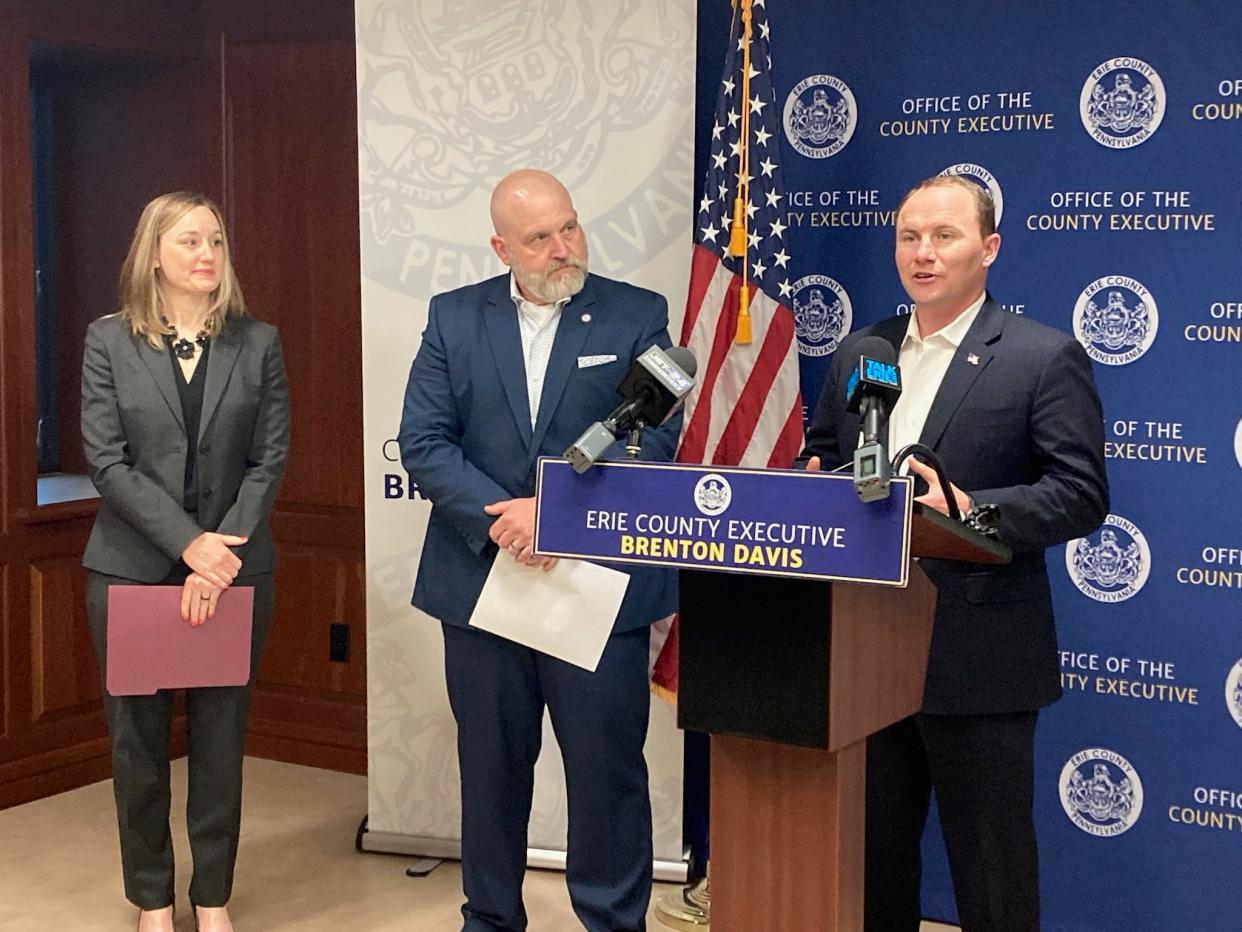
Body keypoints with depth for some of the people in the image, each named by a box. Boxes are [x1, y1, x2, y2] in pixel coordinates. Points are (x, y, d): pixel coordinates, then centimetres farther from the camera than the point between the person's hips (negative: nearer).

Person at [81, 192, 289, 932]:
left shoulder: (258, 343, 4)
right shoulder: (110, 341, 1)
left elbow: (271, 460, 0)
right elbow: (106, 460, -6)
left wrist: (222, 552, -12)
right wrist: (188, 542, -15)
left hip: (234, 568, 1)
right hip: (132, 568, 0)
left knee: (222, 742, 6)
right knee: (139, 741, 7)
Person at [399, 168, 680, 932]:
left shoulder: (638, 316, 1)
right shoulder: (455, 318, 6)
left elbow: (653, 440, -7)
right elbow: (424, 442, -2)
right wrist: (498, 519, -16)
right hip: (484, 578, 2)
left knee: (608, 769, 4)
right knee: (491, 767, 14)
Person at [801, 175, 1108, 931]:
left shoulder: (1045, 358, -6)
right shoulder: (858, 353, 12)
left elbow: (1082, 497, -11)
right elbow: (824, 458, 17)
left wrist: (971, 506, -24)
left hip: (979, 657, -5)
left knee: (990, 865, 6)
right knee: (869, 848, 16)